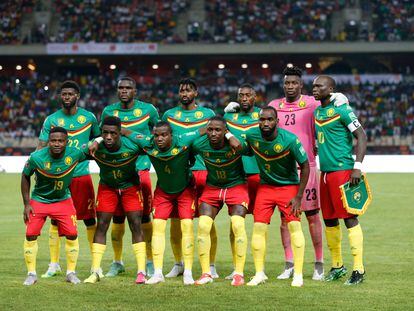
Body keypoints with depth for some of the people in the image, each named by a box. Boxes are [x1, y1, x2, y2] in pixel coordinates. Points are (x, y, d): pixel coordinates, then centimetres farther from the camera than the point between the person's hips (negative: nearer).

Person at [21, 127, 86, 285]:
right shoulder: (37, 157, -25)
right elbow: (25, 177, -7)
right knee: (30, 235, -8)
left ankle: (71, 273, 10)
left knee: (72, 235, -6)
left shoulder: (75, 154, -22)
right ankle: (31, 274, 7)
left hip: (63, 200, 1)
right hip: (38, 200, -1)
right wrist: (26, 204, -7)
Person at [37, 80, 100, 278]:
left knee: (90, 220, 1)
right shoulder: (51, 120, 2)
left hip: (82, 175, 0)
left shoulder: (88, 118, 5)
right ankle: (54, 264, 8)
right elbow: (41, 147, -1)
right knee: (55, 221, 1)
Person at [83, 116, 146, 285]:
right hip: (107, 187, 1)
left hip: (130, 186, -1)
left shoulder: (132, 146, -29)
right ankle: (95, 271, 2)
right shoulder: (96, 148, -26)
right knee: (101, 225, -4)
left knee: (136, 225, -8)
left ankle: (141, 271, -5)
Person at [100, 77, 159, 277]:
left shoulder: (148, 110, 1)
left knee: (144, 217, -1)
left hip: (140, 169, -2)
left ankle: (150, 261, 8)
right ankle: (117, 262, 15)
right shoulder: (108, 111, 6)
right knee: (117, 217, 4)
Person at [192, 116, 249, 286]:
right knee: (203, 226, -11)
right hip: (211, 188, 3)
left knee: (238, 225, -18)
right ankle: (206, 273, -2)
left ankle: (239, 273, -9)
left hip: (236, 186, -3)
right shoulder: (199, 145, -18)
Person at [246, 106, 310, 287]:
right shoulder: (252, 136, -14)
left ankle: (298, 274, -5)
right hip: (265, 186, 3)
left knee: (294, 225, -12)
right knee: (258, 226, -6)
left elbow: (305, 166, -13)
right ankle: (259, 274, 4)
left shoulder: (289, 140, -23)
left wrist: (298, 196, -13)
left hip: (289, 186, -3)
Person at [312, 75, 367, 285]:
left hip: (342, 170, -8)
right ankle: (337, 266, 22)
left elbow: (361, 136, -11)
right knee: (329, 221, 11)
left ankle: (358, 269, -8)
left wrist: (357, 167, -17)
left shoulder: (342, 110, -9)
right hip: (325, 172, 8)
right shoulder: (316, 112, 15)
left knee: (349, 218, -9)